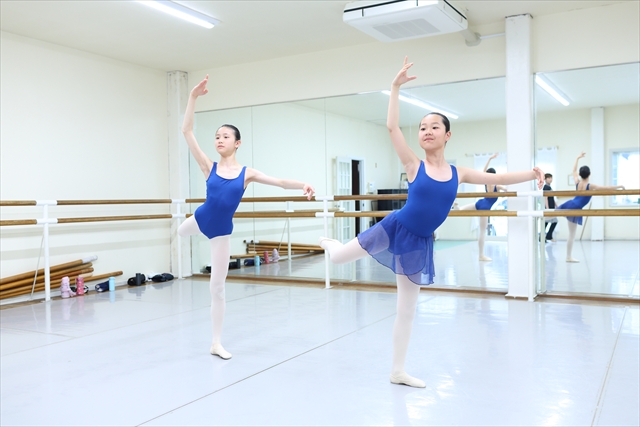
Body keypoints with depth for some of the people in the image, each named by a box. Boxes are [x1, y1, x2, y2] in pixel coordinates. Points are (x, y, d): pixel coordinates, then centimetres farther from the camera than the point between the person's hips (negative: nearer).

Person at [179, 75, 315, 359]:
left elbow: (280, 182, -13)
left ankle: (216, 343, 18)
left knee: (217, 287, 6)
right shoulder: (209, 167, -8)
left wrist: (303, 185, -32)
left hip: (222, 230, 0)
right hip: (201, 219, 1)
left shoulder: (247, 173, -7)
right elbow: (187, 131, -14)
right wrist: (193, 97, -21)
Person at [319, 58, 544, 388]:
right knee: (339, 258, 5)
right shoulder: (414, 166, -8)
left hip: (418, 242, 3)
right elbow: (392, 127, -15)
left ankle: (398, 372, 24)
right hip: (393, 229, -3)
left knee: (407, 308, 11)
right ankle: (329, 242, 46)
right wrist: (396, 87, -17)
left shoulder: (458, 174, 2)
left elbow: (497, 179, 10)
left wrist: (530, 174, 2)